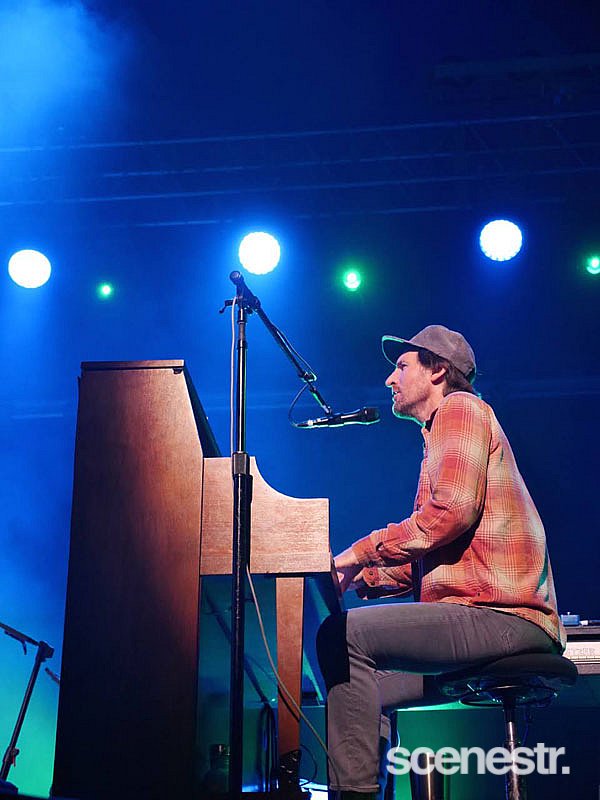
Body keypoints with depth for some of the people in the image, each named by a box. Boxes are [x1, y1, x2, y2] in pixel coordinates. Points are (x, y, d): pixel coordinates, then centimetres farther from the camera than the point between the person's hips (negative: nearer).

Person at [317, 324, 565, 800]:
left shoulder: (460, 407, 0)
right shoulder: (441, 434, 30)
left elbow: (453, 511, -17)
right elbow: (424, 562, 26)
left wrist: (361, 552, -10)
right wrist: (360, 577, 14)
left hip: (498, 613, -11)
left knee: (343, 636, -21)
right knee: (364, 681, 14)